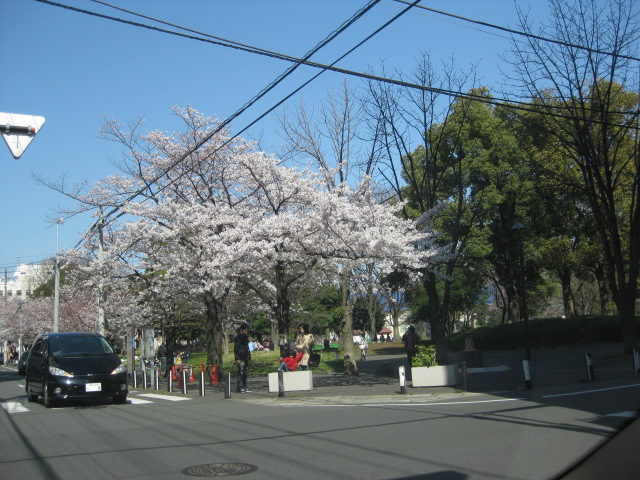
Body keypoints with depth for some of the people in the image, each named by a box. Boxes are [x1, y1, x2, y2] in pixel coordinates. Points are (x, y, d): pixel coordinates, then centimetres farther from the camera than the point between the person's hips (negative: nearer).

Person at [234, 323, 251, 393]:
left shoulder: (245, 336, 18)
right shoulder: (238, 337, -8)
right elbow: (236, 348, -13)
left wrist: (249, 356, 20)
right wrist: (237, 358, -18)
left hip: (245, 358, 8)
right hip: (241, 358, -8)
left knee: (244, 372, 10)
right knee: (240, 372, -10)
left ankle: (244, 387, 14)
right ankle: (239, 388, -9)